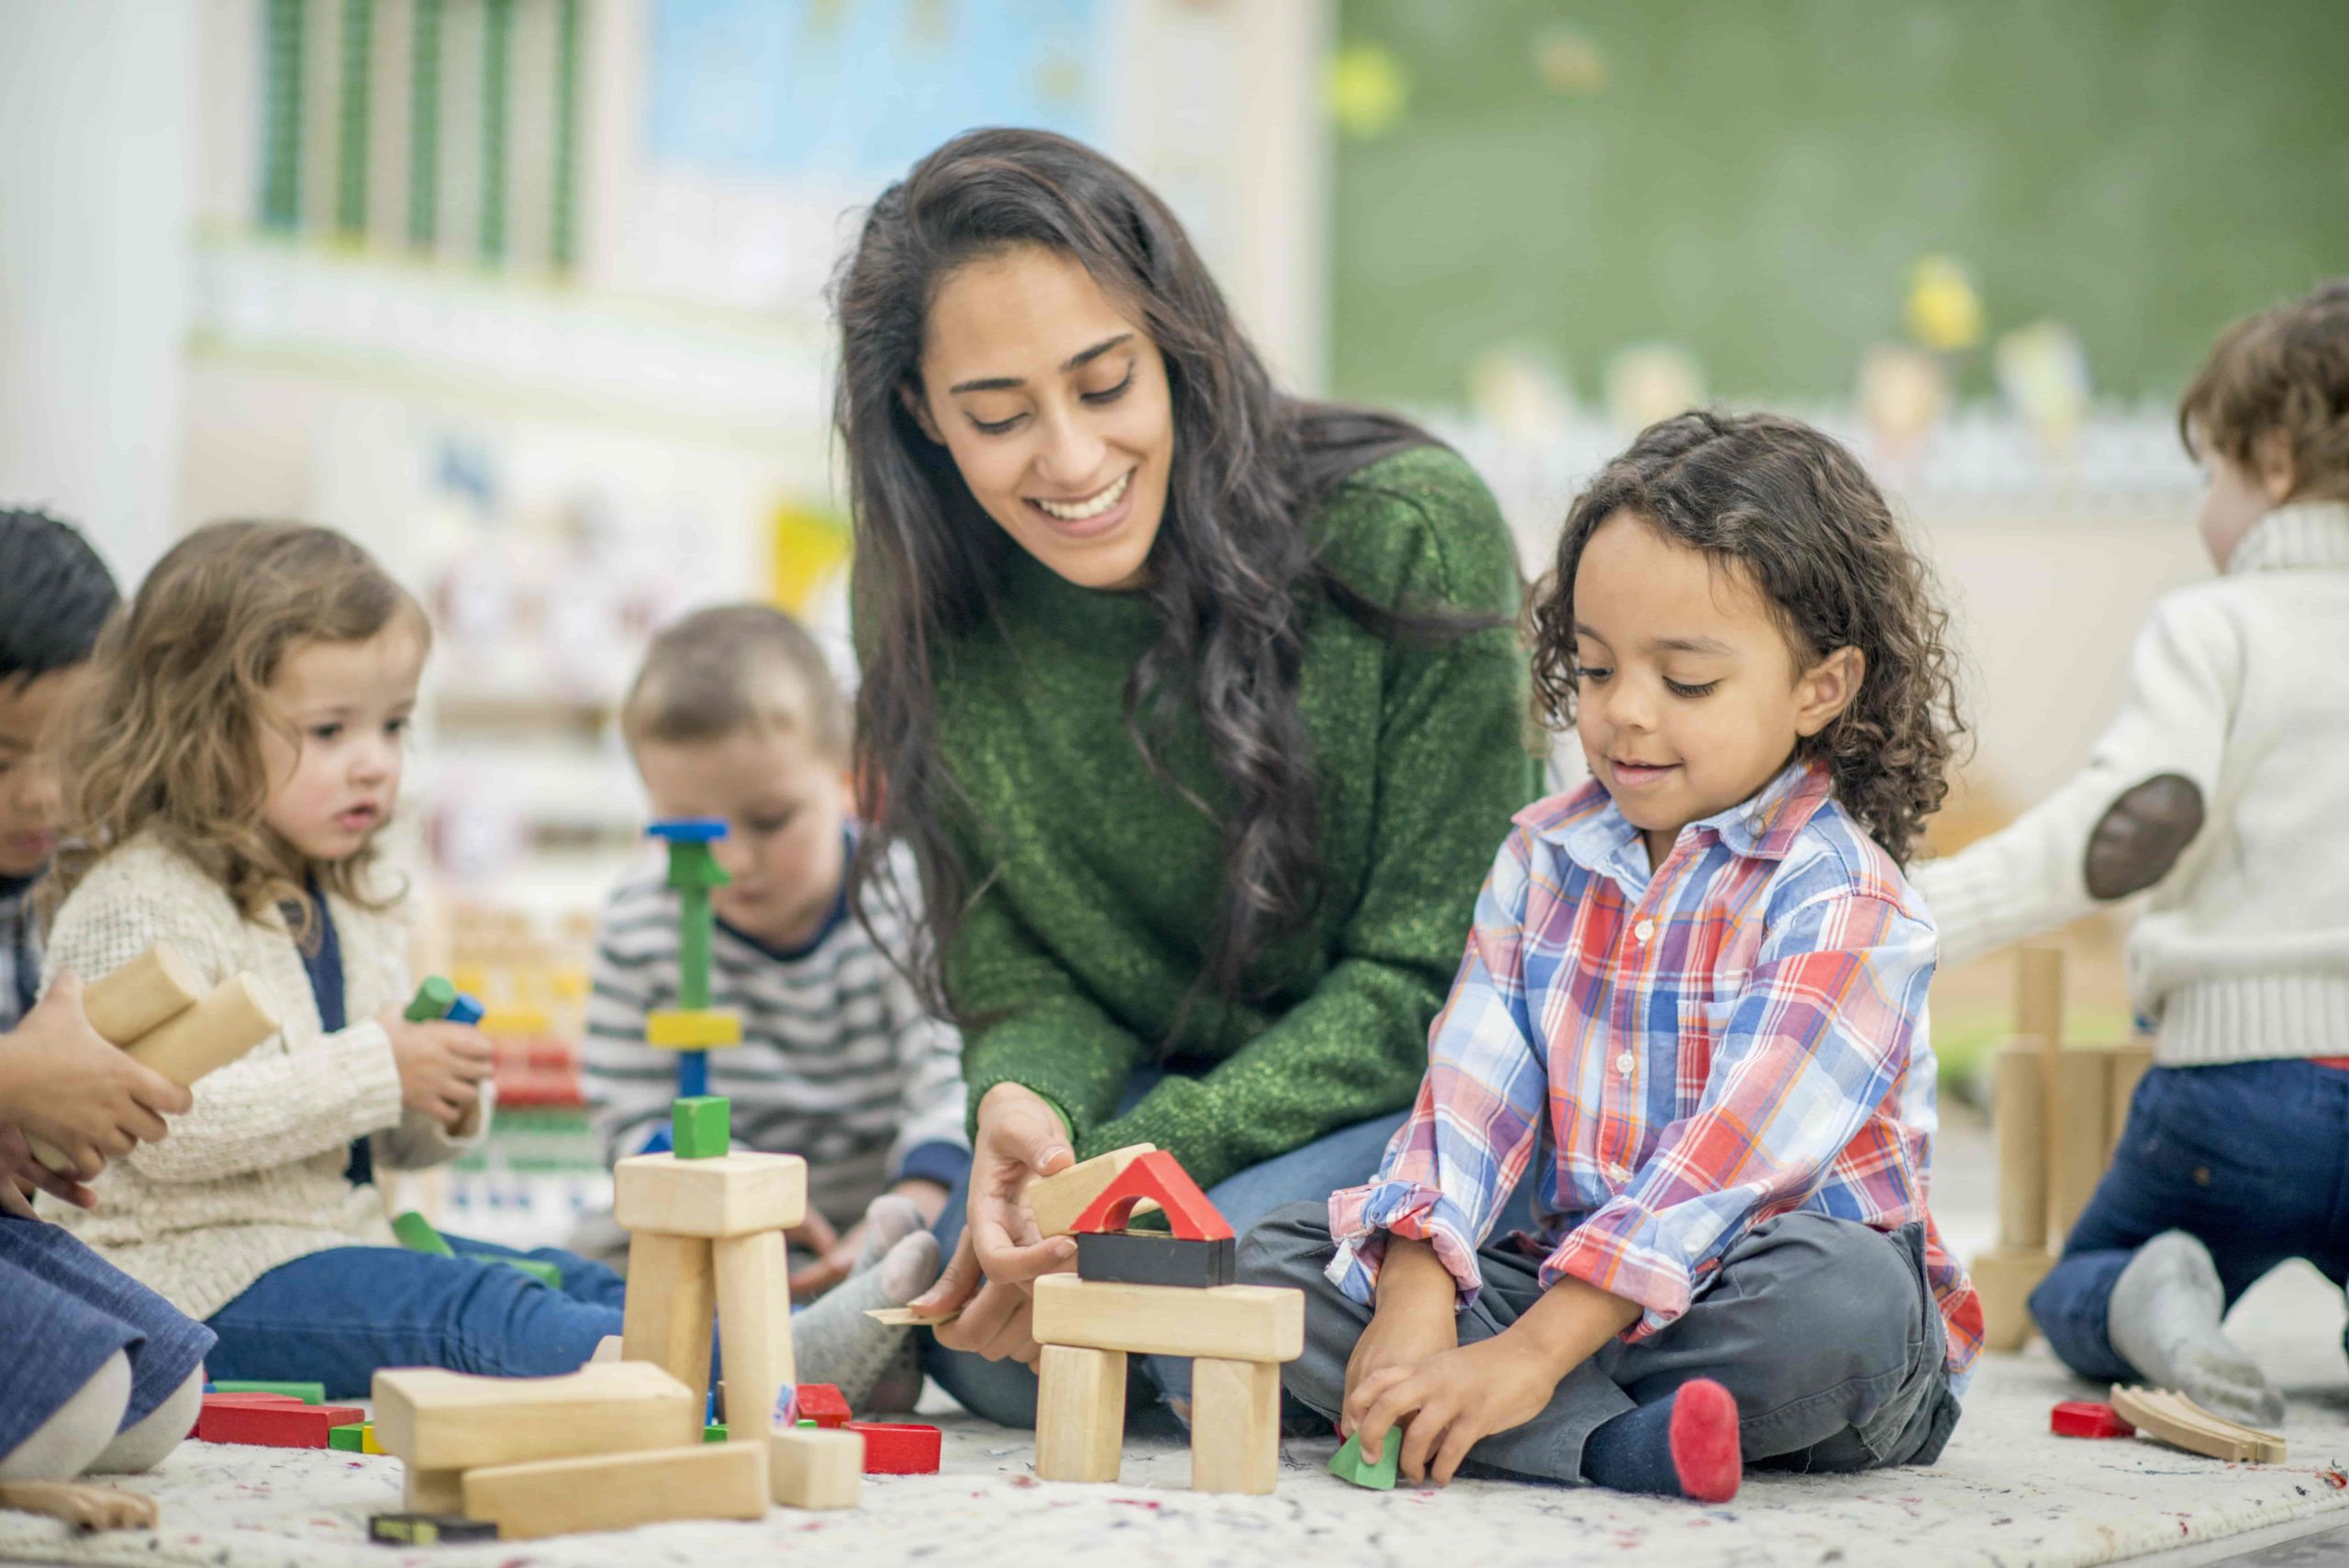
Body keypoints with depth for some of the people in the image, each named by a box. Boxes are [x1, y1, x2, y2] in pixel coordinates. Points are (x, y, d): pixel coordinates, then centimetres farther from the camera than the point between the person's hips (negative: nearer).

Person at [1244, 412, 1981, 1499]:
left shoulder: (1842, 902, -12)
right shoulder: (1544, 860, 8)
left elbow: (1725, 1155, -23)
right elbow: (1471, 1093, -2)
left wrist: (1529, 1356, -31)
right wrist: (1414, 1302, -20)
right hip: (1568, 1276, 6)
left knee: (1839, 1291, -39)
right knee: (1270, 1259, -12)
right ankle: (1612, 1442, -29)